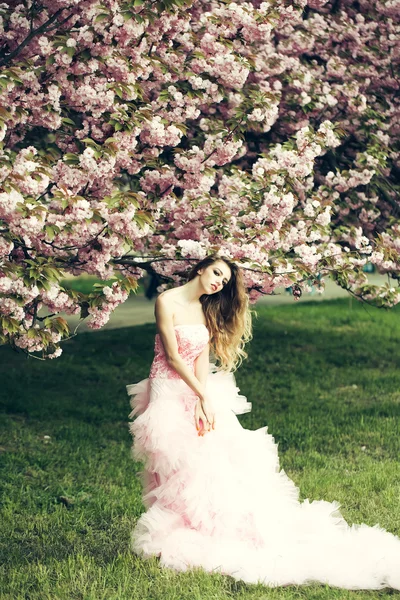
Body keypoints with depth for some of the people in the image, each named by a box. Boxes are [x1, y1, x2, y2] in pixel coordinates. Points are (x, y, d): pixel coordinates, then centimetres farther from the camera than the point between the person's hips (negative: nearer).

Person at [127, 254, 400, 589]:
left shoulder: (207, 311, 12)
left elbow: (202, 359, 1)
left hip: (199, 390, 6)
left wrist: (203, 401, -14)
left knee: (224, 456, -4)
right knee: (185, 464, -13)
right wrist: (202, 396, -15)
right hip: (168, 393, -6)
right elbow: (172, 356, -12)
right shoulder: (167, 302, -8)